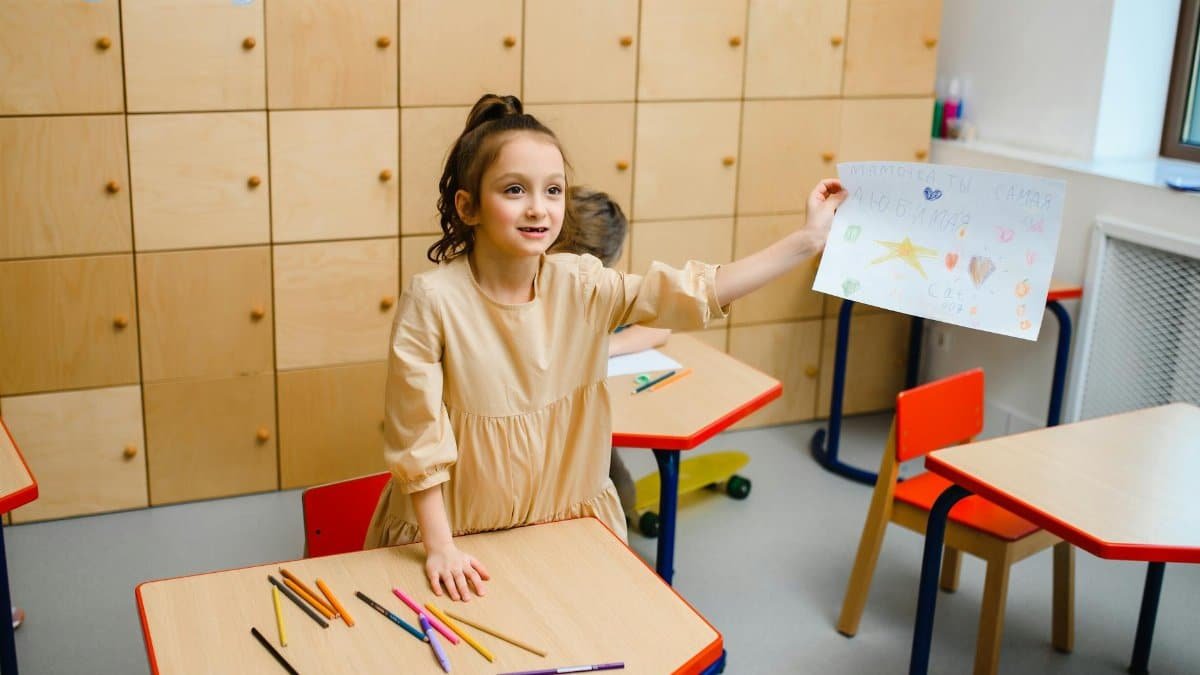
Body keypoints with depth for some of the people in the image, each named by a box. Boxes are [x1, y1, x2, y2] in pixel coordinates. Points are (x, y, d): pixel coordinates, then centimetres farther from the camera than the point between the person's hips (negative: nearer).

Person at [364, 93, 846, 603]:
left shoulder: (581, 285, -8)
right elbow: (417, 436, -15)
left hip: (567, 520, 4)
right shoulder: (433, 299, -19)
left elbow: (696, 294, -11)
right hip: (461, 532, -3)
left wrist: (807, 240, -14)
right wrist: (439, 547, -14)